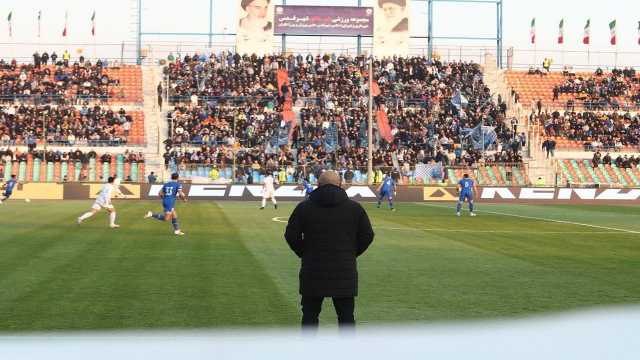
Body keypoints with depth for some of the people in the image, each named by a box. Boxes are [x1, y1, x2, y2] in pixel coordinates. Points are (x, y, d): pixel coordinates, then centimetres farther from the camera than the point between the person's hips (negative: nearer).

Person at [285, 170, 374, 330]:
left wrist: (304, 254, 10)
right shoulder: (354, 207, 3)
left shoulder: (304, 207, 0)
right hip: (345, 272, 1)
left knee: (310, 315, 9)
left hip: (313, 271, 0)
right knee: (346, 316, 7)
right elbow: (367, 236, 3)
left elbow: (291, 235, -2)